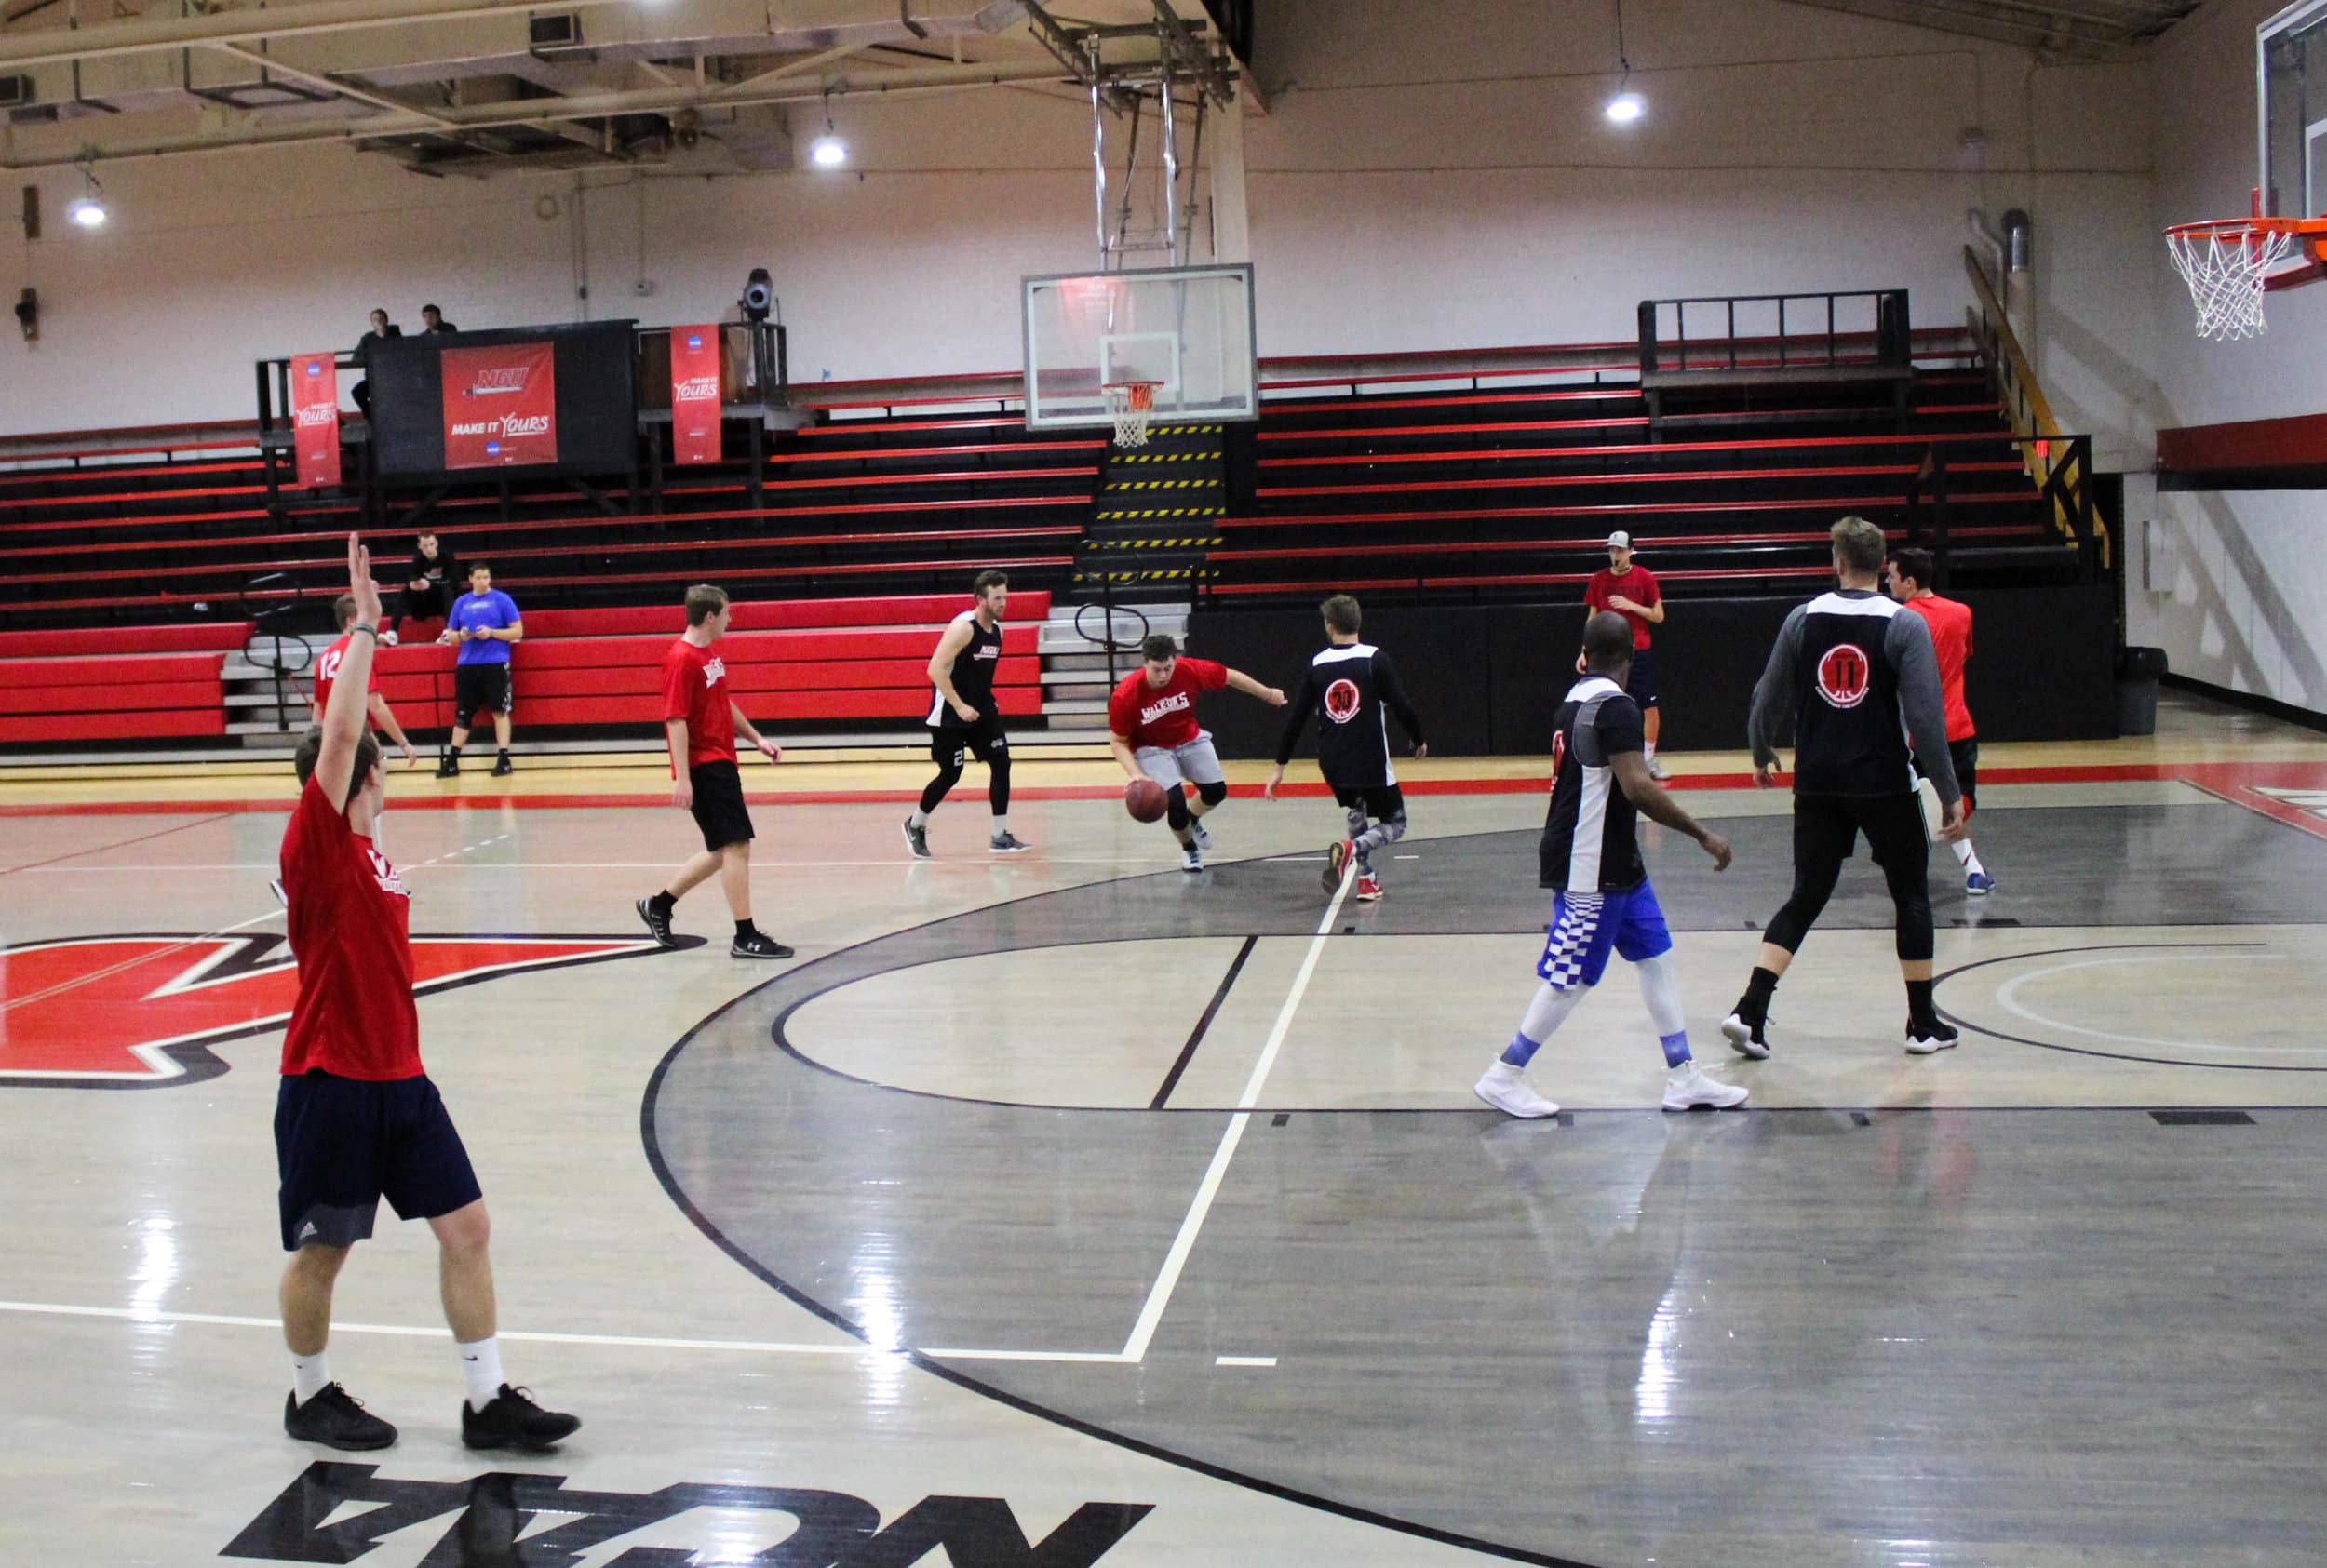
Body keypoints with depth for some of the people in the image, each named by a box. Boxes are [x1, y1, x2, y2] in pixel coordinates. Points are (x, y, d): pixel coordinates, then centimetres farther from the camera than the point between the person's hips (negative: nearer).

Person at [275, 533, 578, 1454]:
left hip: (397, 1077, 8)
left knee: (465, 1225, 5)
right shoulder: (314, 847, -14)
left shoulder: (366, 852, 9)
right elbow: (336, 736, -27)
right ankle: (309, 1397, 31)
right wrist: (364, 629, -28)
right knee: (321, 1250, 9)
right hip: (329, 1084, -8)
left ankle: (488, 1402, 13)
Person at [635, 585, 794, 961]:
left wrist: (756, 738, 22)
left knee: (723, 851, 15)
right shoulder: (682, 659, -15)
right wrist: (682, 778, -23)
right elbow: (675, 721, -19)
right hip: (703, 767, -10)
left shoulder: (710, 654, 13)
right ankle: (745, 937, -4)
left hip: (721, 764, 10)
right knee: (736, 846, -9)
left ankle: (658, 905, 27)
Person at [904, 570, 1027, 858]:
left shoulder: (996, 630, 6)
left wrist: (985, 704, 15)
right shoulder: (963, 627, -19)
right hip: (950, 714, -7)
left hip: (982, 710, 7)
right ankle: (915, 826, 24)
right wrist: (960, 707, -25)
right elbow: (936, 669, -23)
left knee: (1001, 763, -6)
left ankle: (999, 837, -1)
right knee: (950, 775, 0)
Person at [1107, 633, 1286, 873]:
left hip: (1189, 739, 3)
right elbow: (1117, 741, -18)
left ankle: (1192, 819, 40)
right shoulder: (1124, 696, -32)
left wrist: (1269, 694, 4)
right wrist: (1136, 774, -33)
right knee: (1174, 801, -18)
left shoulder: (1190, 670, -27)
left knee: (1216, 791, 2)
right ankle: (1189, 849, 15)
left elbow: (1230, 677, -8)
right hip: (1151, 749, -3)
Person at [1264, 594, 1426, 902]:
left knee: (1357, 813, 29)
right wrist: (1418, 740, 9)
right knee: (1394, 825, 10)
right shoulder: (1375, 659, -9)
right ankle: (1351, 848, -17)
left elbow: (1295, 719, 4)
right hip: (1371, 762, -4)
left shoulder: (1317, 665, 2)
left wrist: (1280, 766, 11)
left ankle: (1366, 880, 21)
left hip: (1332, 764, 4)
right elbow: (1402, 707, -10)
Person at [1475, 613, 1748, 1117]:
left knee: (1656, 956, 13)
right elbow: (1638, 788, -28)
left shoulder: (1574, 701, 10)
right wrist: (1702, 834, -23)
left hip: (1616, 865, 10)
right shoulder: (1615, 706, -20)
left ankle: (1684, 1078, 18)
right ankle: (1503, 1077, 8)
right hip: (1591, 870, -10)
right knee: (1572, 978, -2)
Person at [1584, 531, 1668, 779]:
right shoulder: (1599, 579, 5)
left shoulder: (1645, 577, 0)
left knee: (1651, 706, -3)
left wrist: (1632, 606, -13)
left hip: (1640, 652, -1)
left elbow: (1659, 616, 1)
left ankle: (1649, 759, 8)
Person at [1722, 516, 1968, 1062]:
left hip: (1817, 786, 3)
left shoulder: (1802, 618, 0)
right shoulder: (1905, 626, -8)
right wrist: (1950, 793, -9)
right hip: (1884, 786, -3)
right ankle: (1923, 1026, 18)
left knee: (1805, 898, 10)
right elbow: (1925, 717, -14)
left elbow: (1769, 699, 6)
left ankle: (1749, 1011, -3)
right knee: (1911, 895, 13)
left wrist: (1762, 756, 24)